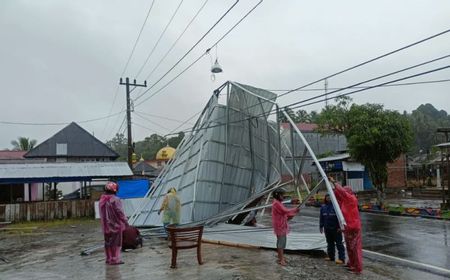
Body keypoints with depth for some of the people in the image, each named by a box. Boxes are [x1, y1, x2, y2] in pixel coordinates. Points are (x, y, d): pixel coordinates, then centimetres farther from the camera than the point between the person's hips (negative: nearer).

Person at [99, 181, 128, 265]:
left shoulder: (102, 199, 6)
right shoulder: (115, 199, -18)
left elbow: (102, 213, 13)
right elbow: (120, 212, -16)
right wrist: (125, 221, -7)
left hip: (106, 225, 7)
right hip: (115, 224, -7)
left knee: (108, 242, 14)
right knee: (116, 242, 1)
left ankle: (109, 258, 23)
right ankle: (115, 259, 2)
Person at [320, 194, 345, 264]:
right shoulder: (323, 207, 9)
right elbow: (322, 218, 16)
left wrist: (340, 226, -16)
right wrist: (321, 226, 14)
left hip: (336, 228, -6)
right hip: (327, 228, 7)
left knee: (339, 243, -3)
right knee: (330, 243, 15)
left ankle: (341, 258, 0)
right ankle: (331, 256, 26)